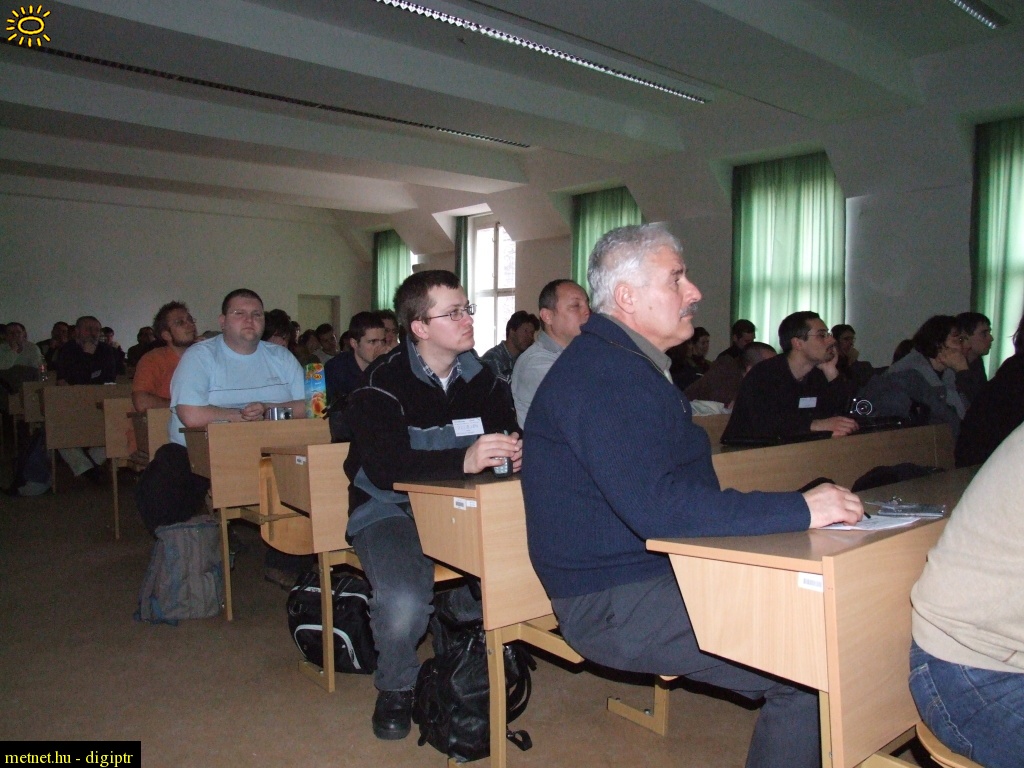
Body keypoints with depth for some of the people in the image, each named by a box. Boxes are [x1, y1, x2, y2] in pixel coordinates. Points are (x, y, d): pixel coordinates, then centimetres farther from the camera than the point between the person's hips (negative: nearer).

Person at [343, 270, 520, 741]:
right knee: (403, 600, -31)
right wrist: (463, 460, -39)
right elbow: (384, 466, -25)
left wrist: (517, 451, -19)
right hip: (389, 508, -4)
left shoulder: (481, 377, 4)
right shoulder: (385, 380, -12)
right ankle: (396, 688, 5)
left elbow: (508, 435, 6)